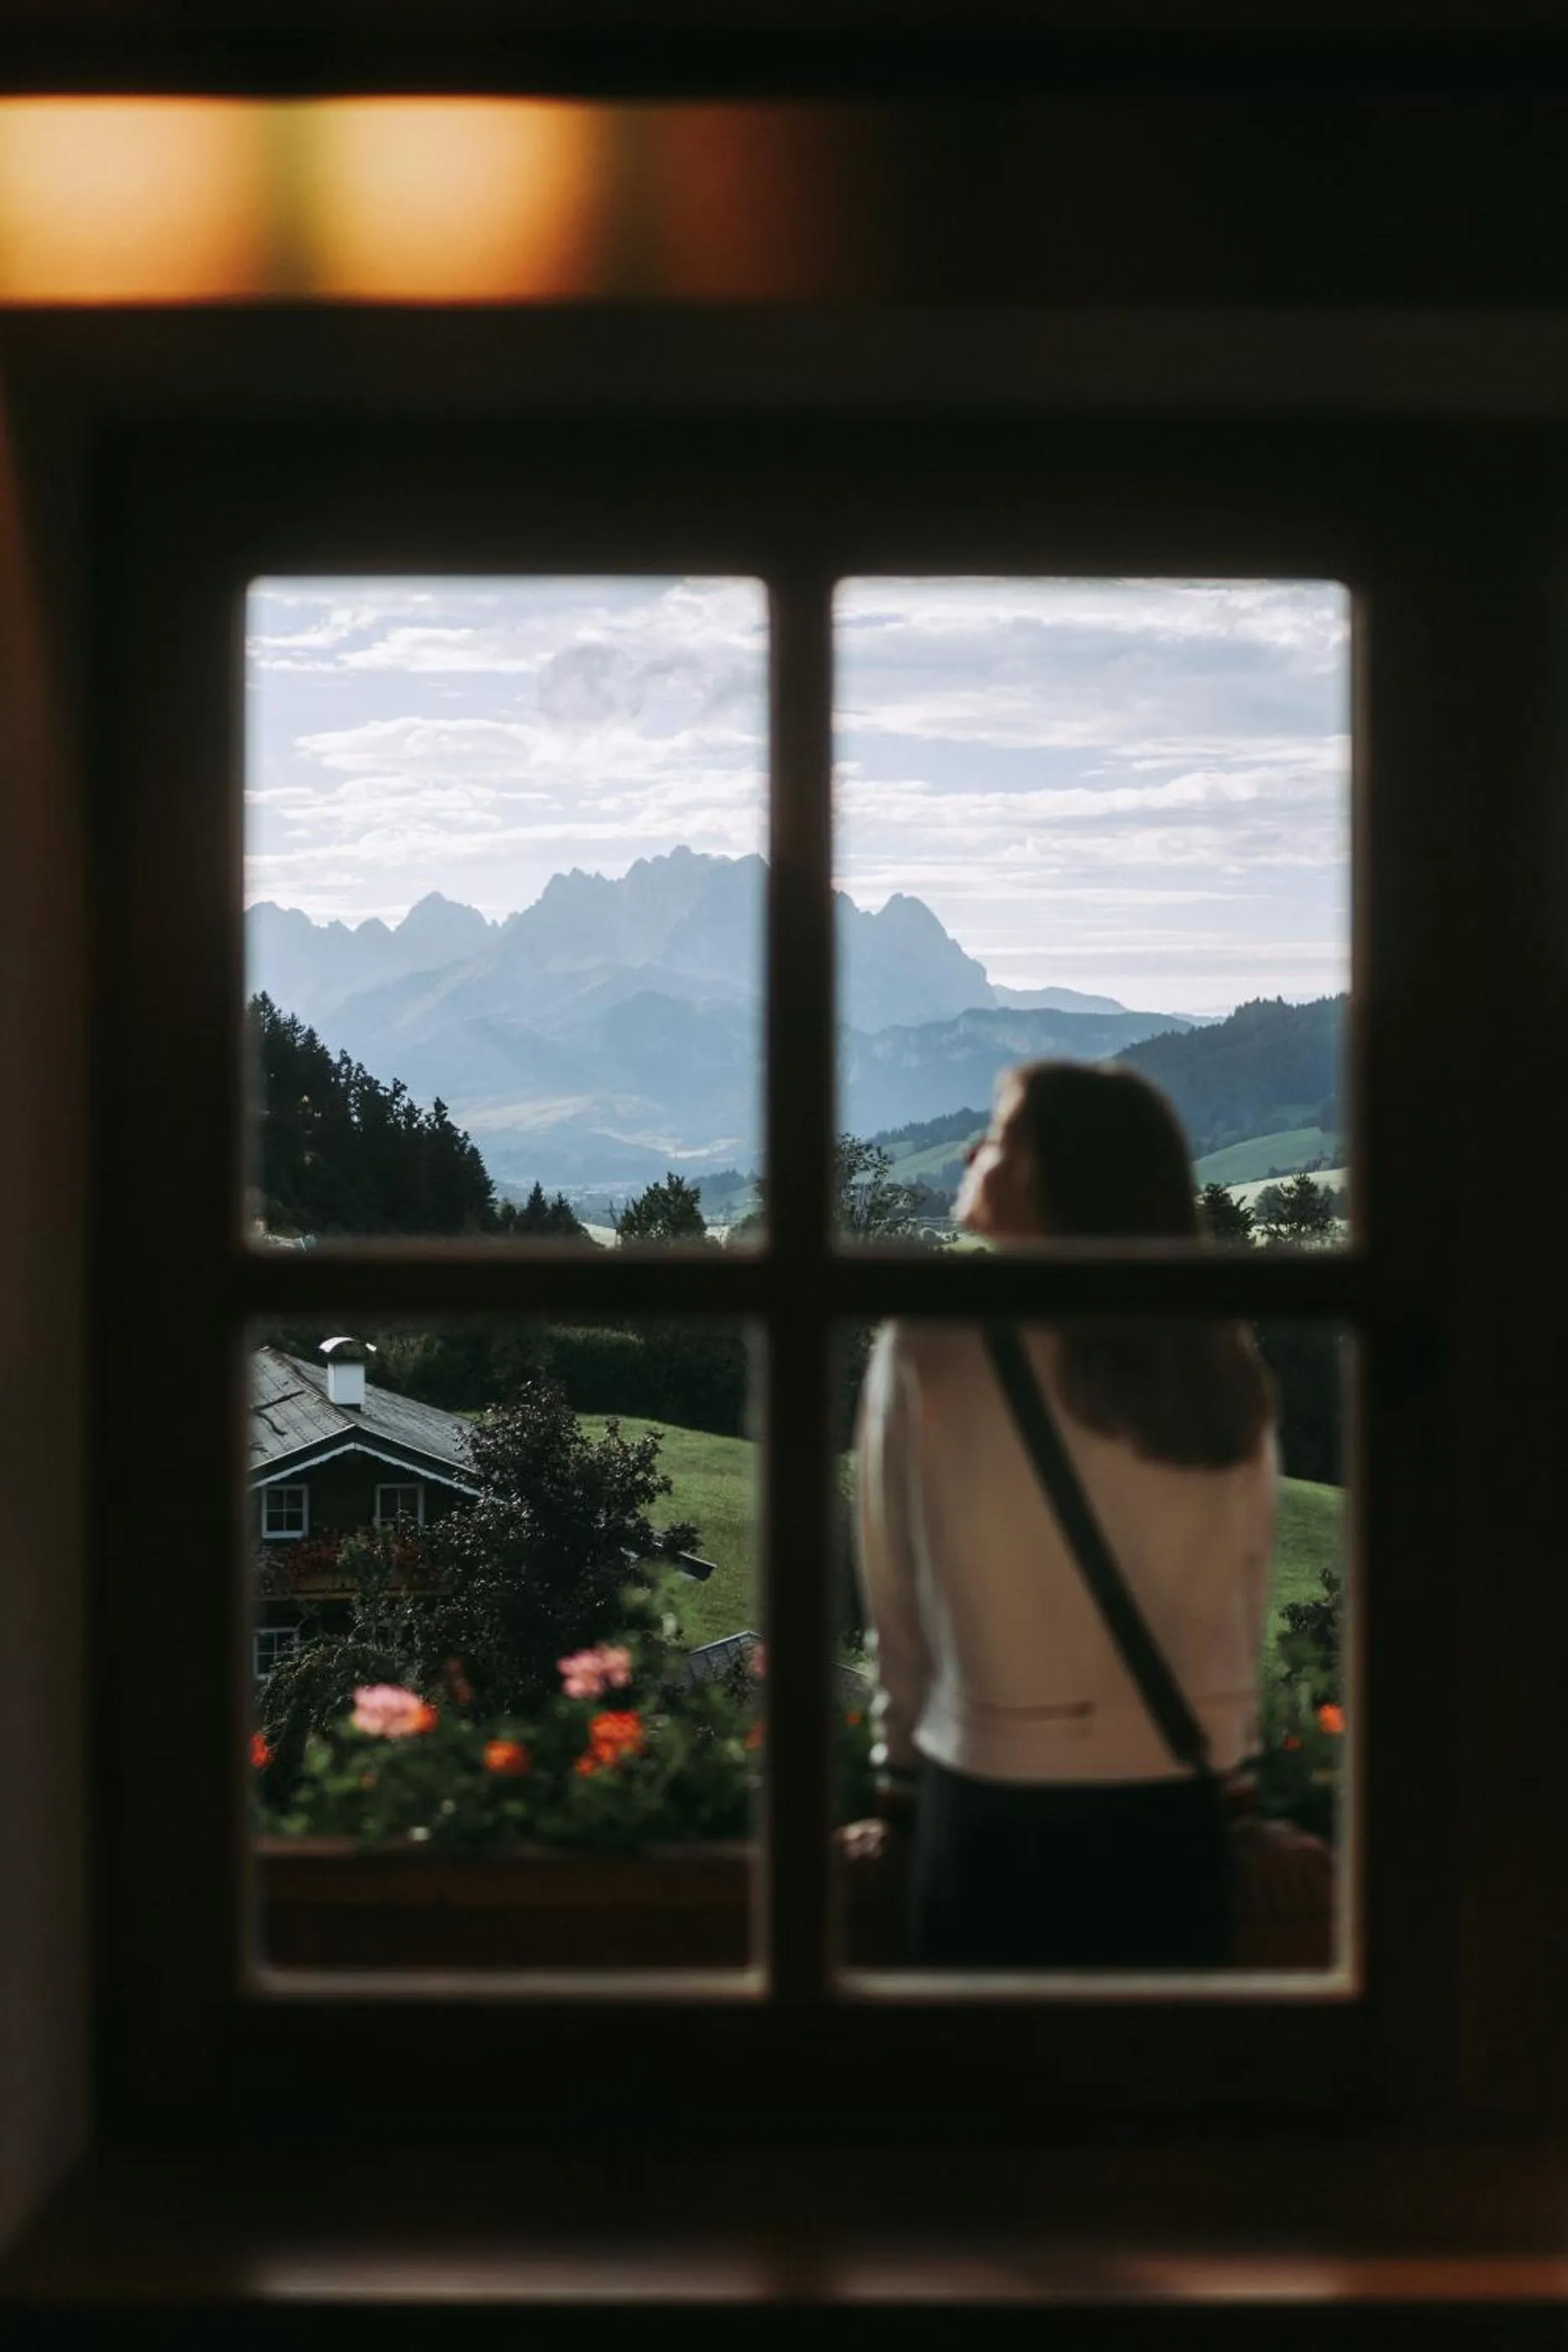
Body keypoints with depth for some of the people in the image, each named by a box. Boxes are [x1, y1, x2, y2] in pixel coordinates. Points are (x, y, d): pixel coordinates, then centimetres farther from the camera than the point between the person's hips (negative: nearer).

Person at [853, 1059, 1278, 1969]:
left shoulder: (934, 1346, -12)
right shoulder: (1222, 1364, -2)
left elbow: (897, 1594, -6)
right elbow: (1246, 1596, 3)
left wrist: (903, 1768, 6)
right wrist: (1226, 1746, 15)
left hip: (995, 1810, -3)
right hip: (1175, 1817, 3)